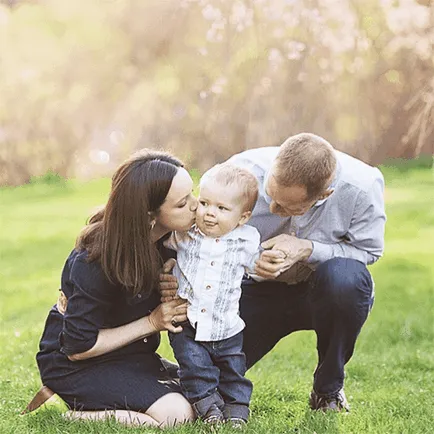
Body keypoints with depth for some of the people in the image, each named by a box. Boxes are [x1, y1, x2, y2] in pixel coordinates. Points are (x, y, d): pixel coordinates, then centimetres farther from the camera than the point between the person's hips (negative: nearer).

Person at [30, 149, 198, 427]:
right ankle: (72, 417, -7)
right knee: (178, 414, -23)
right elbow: (77, 347, -22)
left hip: (130, 354, 8)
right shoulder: (94, 262, -29)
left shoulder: (166, 238, -8)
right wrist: (151, 322, -21)